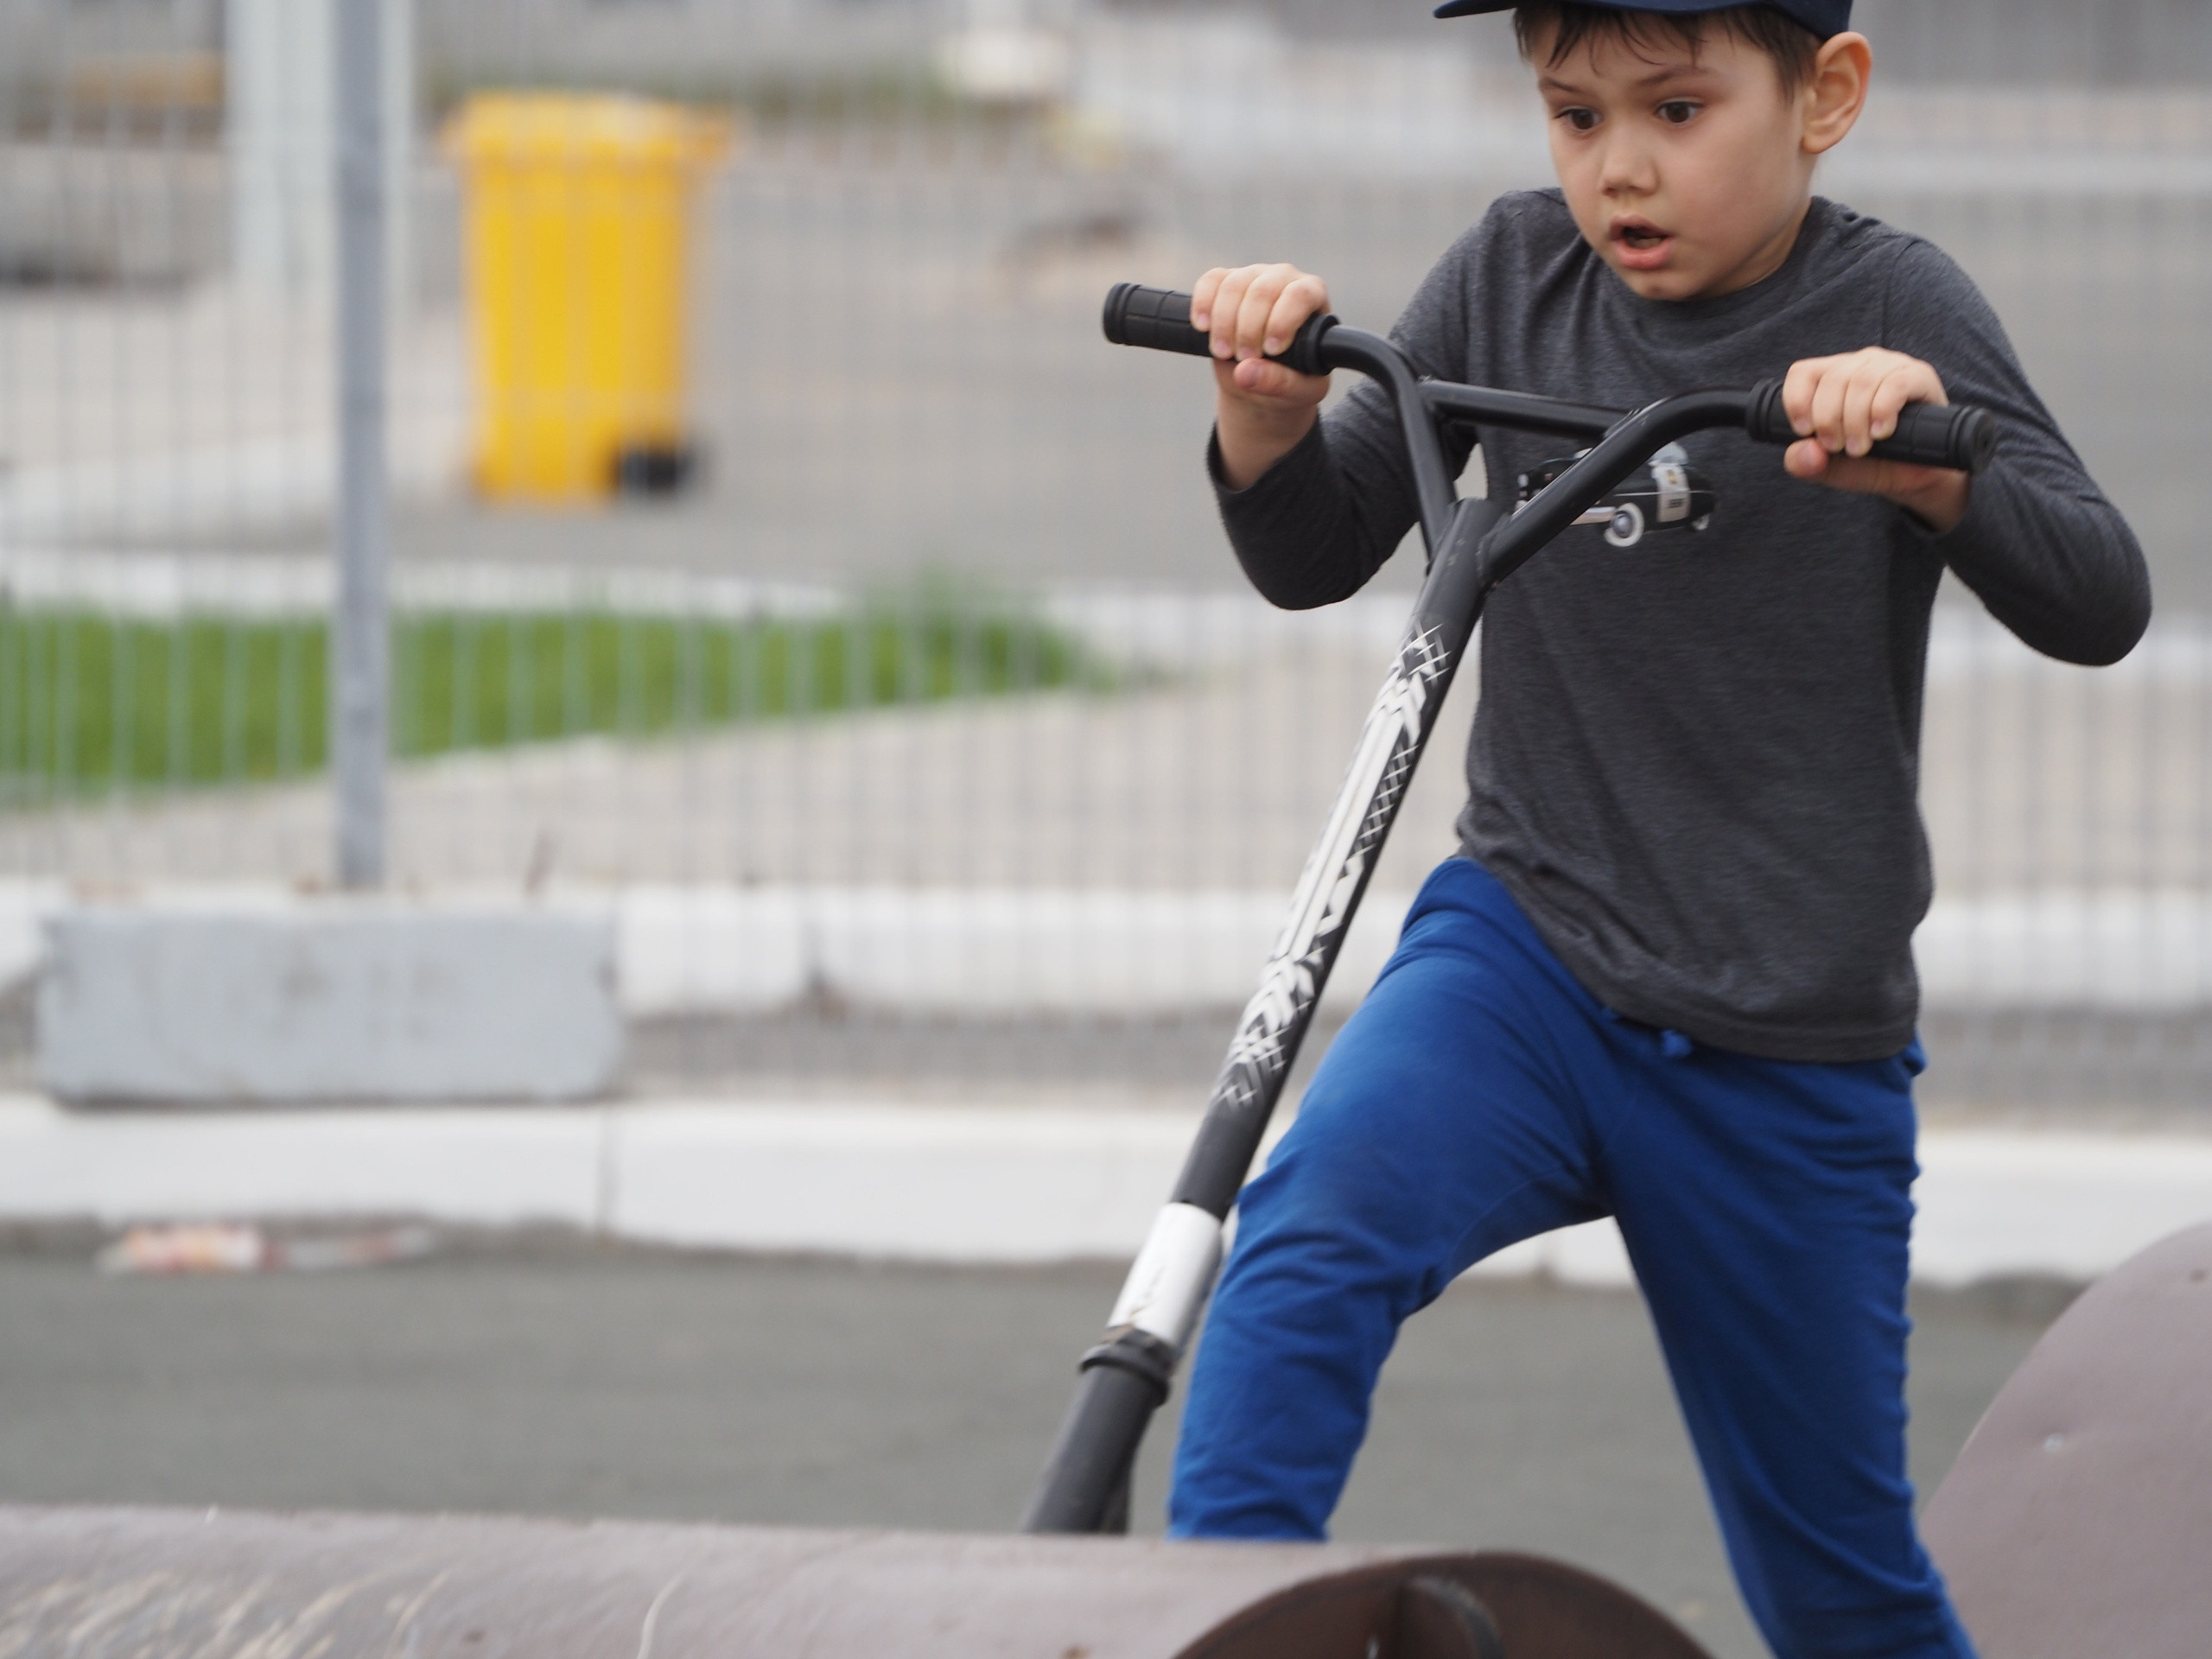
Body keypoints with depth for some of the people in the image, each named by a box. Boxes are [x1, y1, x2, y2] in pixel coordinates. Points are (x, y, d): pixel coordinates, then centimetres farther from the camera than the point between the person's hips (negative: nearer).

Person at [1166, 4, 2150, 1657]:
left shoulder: (1892, 311, -8)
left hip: (1791, 1065, -2)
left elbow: (2100, 606, -18)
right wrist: (1269, 409, -17)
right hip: (1526, 950, 2)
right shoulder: (1518, 274, 1)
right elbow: (1313, 556, 5)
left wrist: (1930, 460, -38)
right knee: (1313, 1235, -31)